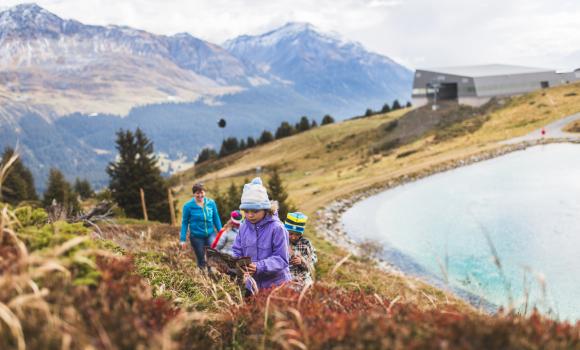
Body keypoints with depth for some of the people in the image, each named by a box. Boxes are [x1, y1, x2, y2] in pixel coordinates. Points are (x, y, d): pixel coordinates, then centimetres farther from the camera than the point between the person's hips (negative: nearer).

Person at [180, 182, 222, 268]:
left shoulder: (211, 203, -2)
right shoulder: (188, 206, -8)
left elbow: (216, 219, 8)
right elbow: (184, 223, -1)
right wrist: (182, 240, -2)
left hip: (210, 234, 1)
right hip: (196, 237, -1)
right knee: (201, 261, 8)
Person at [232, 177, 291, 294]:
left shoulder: (276, 228, -15)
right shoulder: (244, 227, 2)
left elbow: (281, 259, -18)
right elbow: (236, 252, 6)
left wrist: (259, 267, -32)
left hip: (276, 285, -5)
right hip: (252, 286, 5)